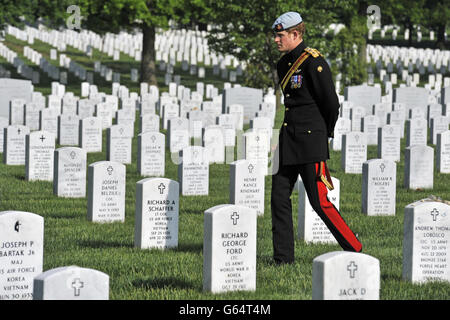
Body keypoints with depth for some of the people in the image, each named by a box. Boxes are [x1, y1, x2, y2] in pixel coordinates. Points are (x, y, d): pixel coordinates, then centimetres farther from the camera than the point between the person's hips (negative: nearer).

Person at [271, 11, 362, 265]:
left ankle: (355, 250, 3)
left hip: (310, 141, -8)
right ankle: (283, 258, 10)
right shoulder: (283, 64, 13)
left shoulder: (314, 63, -13)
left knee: (319, 201, -8)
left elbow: (332, 103, -10)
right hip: (288, 139, 9)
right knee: (279, 198, 5)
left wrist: (325, 135, 1)